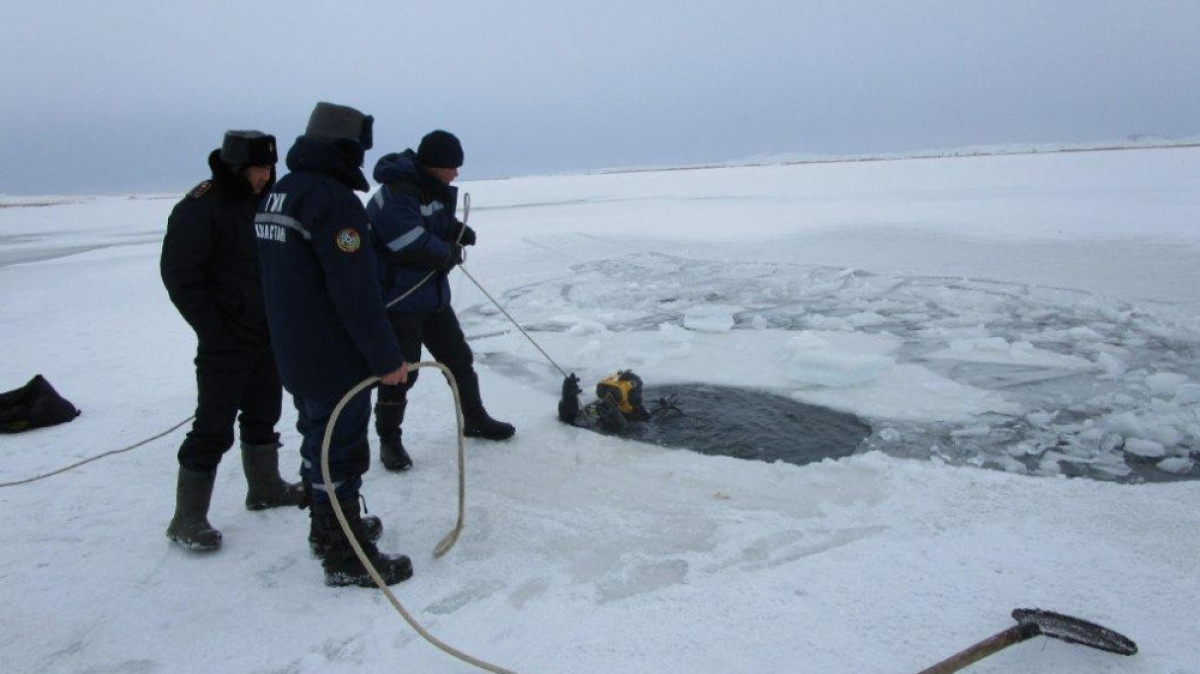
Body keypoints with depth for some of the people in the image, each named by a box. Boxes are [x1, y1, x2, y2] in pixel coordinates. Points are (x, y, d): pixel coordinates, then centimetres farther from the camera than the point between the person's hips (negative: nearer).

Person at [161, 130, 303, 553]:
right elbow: (178, 273, -17)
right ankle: (187, 519, 6)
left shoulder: (264, 202, 10)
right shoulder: (200, 208, -14)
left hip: (268, 334, 8)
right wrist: (214, 327, -17)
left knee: (263, 414, 19)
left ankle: (265, 488, 36)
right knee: (214, 428, -5)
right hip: (226, 342, -8)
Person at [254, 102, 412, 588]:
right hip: (335, 360, -10)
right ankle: (346, 558, 11)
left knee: (318, 442, 21)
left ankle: (328, 528, 38)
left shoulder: (278, 194, 10)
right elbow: (355, 293, -24)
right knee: (341, 452, 0)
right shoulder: (332, 198, -20)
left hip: (293, 355, 10)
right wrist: (387, 357, -17)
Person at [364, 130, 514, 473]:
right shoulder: (396, 195, -22)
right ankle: (389, 439, 15)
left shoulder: (435, 189, 7)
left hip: (433, 294, 9)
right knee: (400, 370, -2)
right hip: (398, 299, -9)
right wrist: (451, 252, -12)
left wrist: (457, 231, 0)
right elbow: (414, 245, -28)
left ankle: (475, 419, 31)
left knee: (458, 357, 15)